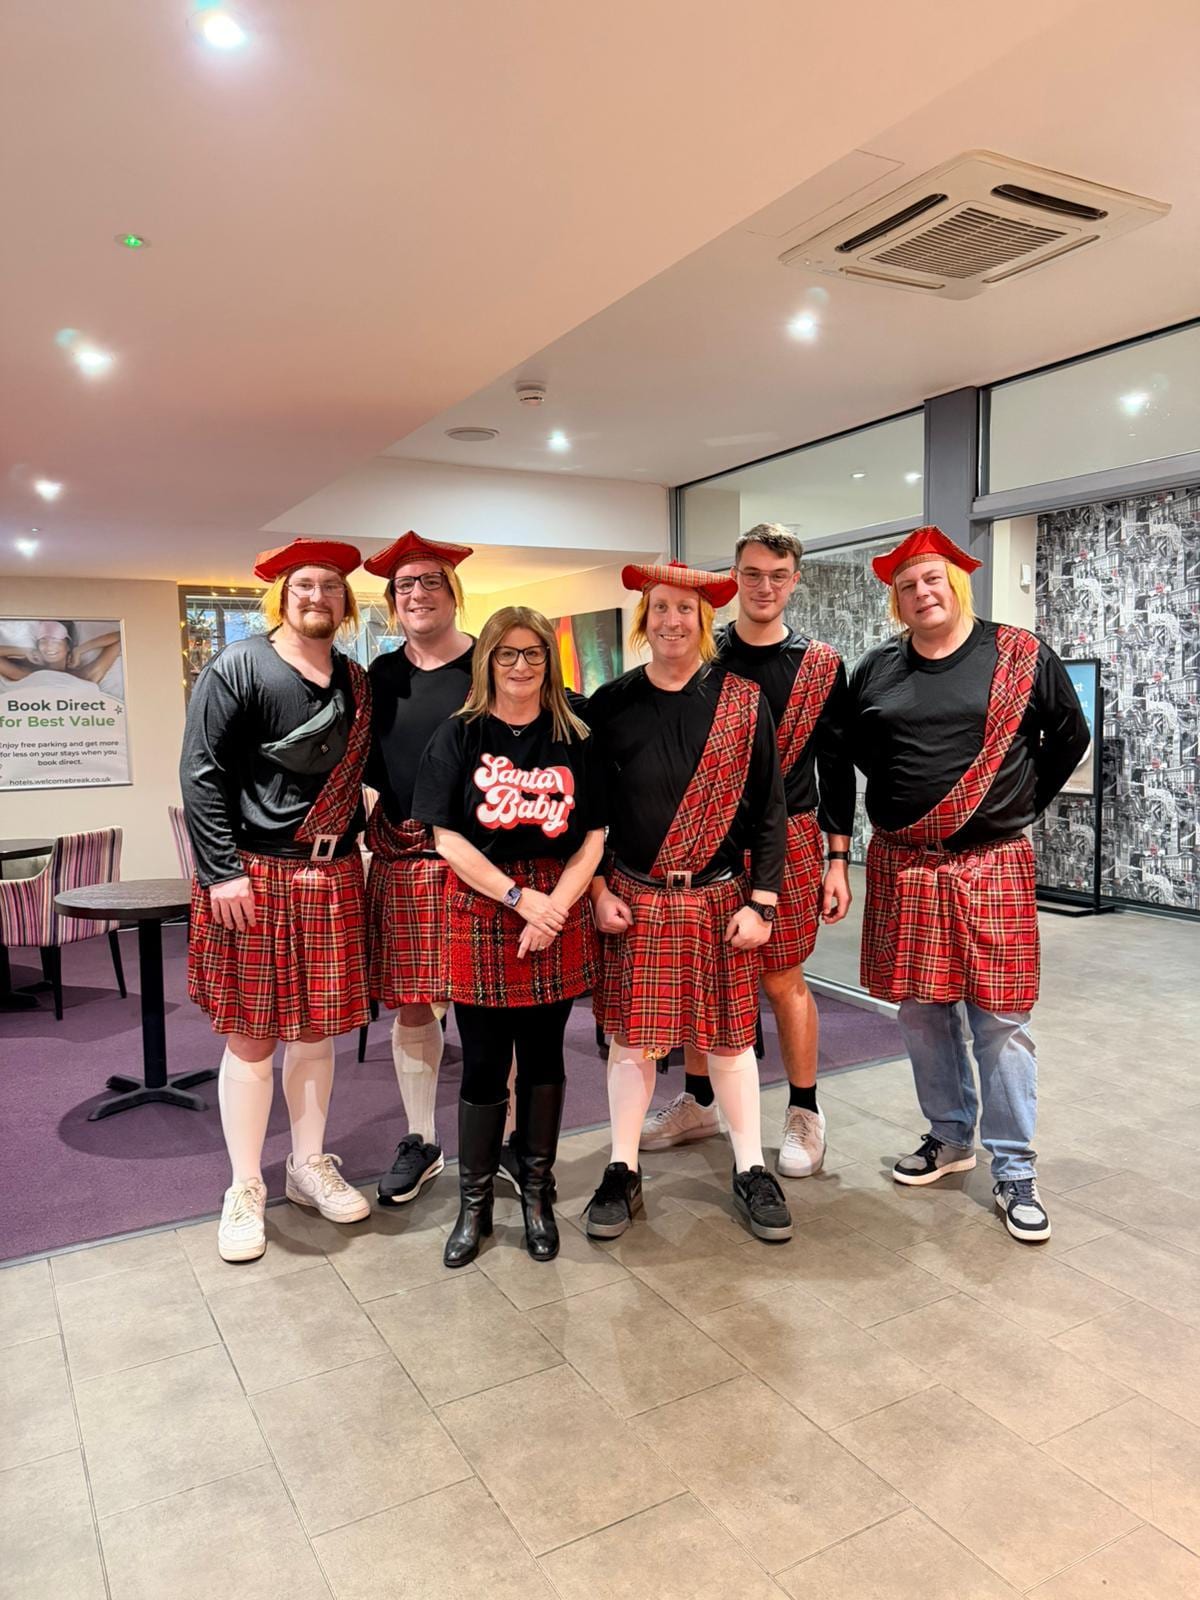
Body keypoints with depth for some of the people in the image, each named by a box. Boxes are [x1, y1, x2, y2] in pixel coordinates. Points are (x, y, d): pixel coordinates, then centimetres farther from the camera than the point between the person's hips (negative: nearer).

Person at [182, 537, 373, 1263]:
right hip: (253, 874, -4)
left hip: (333, 876, 5)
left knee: (317, 1027, 12)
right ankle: (245, 1191, 18)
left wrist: (358, 840, 7)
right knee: (252, 1036, 2)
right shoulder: (237, 668, -4)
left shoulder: (357, 682, 12)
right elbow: (202, 774, -9)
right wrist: (222, 871, -15)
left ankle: (310, 1166, 29)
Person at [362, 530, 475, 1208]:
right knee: (411, 1003, 8)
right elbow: (367, 764, 16)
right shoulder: (381, 675, 11)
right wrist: (378, 822, 2)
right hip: (403, 856, 3)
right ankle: (421, 1141, 25)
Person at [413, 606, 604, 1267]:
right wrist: (520, 897, -13)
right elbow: (447, 839, -6)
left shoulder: (574, 740, 6)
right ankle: (474, 1202, 23)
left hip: (559, 912, 2)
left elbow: (592, 838, 2)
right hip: (480, 912, -2)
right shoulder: (458, 737, 0)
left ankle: (537, 1194, 28)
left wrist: (554, 905, -12)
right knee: (484, 1063, 5)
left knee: (543, 1056, 11)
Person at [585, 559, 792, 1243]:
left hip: (719, 898, 0)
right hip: (632, 899, 1)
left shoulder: (743, 701, -1)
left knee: (731, 1038, 9)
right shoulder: (610, 705, 2)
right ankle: (623, 1173, 23)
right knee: (632, 1037, 6)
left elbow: (769, 809, 0)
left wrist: (761, 902, -5)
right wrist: (598, 890, -1)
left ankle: (751, 1170, 26)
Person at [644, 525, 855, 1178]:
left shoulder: (820, 664, 1)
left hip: (786, 839, -2)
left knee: (782, 979, 4)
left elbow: (836, 766, 2)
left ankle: (804, 1115, 22)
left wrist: (837, 861, -2)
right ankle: (698, 1103, 29)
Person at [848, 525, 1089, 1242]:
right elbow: (860, 748, 20)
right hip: (902, 867, 3)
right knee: (921, 1010, 11)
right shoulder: (877, 670, 6)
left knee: (1001, 1018, 0)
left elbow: (1069, 736, 8)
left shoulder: (1020, 657, -1)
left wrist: (1020, 803, 6)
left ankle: (1015, 1169, 13)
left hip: (993, 865, -3)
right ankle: (951, 1137, 30)